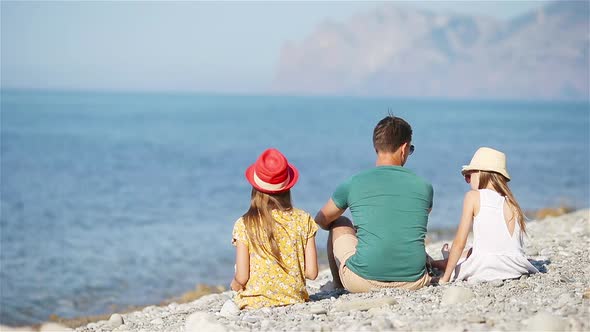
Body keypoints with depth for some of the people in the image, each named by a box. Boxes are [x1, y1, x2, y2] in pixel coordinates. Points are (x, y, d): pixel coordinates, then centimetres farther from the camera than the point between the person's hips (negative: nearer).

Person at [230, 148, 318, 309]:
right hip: (295, 299, 1)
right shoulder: (303, 220, -2)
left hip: (255, 302, -1)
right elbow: (312, 272, -2)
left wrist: (235, 283, 15)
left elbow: (242, 278, -8)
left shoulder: (244, 225, -7)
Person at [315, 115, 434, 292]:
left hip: (363, 283, -2)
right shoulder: (424, 187, 3)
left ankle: (338, 288, 39)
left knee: (339, 224, 27)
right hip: (413, 282, 2)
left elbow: (321, 221, 16)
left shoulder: (353, 184, -2)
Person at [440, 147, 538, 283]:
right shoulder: (511, 202, 14)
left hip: (484, 272, -5)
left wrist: (445, 277, 4)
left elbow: (459, 242, -1)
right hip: (516, 270, 5)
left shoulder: (473, 196, 1)